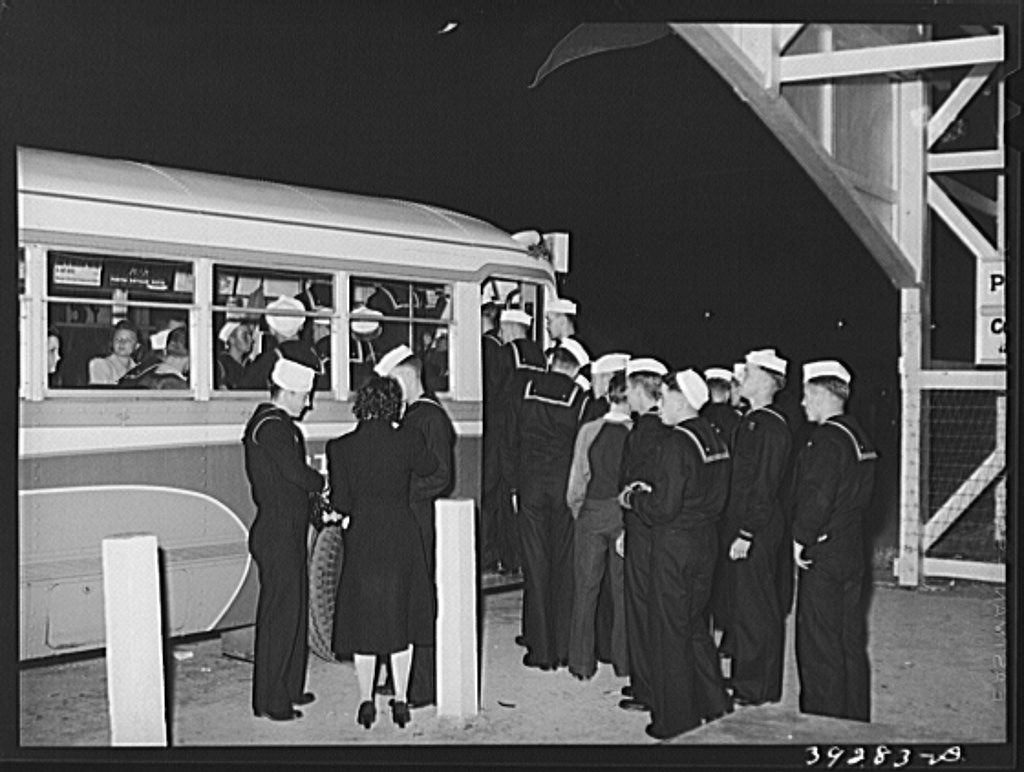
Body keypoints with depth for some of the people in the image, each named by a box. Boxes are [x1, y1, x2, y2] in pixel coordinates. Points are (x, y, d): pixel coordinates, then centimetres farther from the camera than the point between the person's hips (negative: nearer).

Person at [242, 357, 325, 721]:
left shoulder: (279, 424, 16)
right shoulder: (271, 426, -16)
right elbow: (296, 473, -22)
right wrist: (328, 483, -5)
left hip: (287, 533, 10)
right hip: (278, 536, -10)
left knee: (294, 610, 16)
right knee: (279, 615, -3)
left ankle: (289, 687, 26)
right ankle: (270, 699, 5)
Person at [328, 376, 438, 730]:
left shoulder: (341, 447, -7)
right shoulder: (408, 441, -8)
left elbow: (341, 504, -5)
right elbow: (429, 468, 13)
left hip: (362, 538, 0)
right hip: (402, 537, 1)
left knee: (363, 619, 11)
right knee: (401, 617, 12)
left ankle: (367, 701, 14)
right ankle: (400, 701, 15)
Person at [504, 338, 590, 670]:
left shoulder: (526, 393, 0)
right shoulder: (580, 400, -7)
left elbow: (511, 444, 4)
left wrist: (514, 486, 11)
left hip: (531, 488, 1)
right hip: (566, 489, -1)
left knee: (535, 567, 6)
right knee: (565, 565, 8)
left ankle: (539, 650, 9)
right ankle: (563, 647, 12)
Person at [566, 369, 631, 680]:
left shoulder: (588, 430, -8)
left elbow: (578, 477, -3)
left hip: (591, 513, 1)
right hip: (625, 515, -1)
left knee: (585, 587, 10)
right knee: (624, 588, 12)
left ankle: (582, 662, 16)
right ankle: (623, 658, 19)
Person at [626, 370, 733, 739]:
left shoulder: (678, 442, -20)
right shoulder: (714, 438, 6)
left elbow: (664, 507, -22)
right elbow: (715, 497, 12)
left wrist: (633, 499, -3)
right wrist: (651, 492, 12)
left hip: (674, 545, -8)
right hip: (705, 540, 8)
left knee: (668, 629, 4)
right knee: (694, 623, 21)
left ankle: (673, 718, 15)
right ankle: (712, 700, 29)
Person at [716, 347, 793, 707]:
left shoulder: (771, 426, -16)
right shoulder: (750, 422, 13)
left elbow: (765, 486, -20)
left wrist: (746, 535, -21)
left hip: (756, 532, -9)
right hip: (736, 528, 9)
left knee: (755, 608, 0)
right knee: (735, 602, 15)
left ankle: (758, 688, 11)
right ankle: (742, 677, 27)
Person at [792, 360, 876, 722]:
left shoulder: (827, 439, -17)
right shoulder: (857, 434, 12)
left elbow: (818, 497, -24)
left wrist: (800, 538, -14)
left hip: (822, 556, -9)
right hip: (853, 553, 9)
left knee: (819, 643, 0)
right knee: (850, 640, 16)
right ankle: (855, 717, 26)